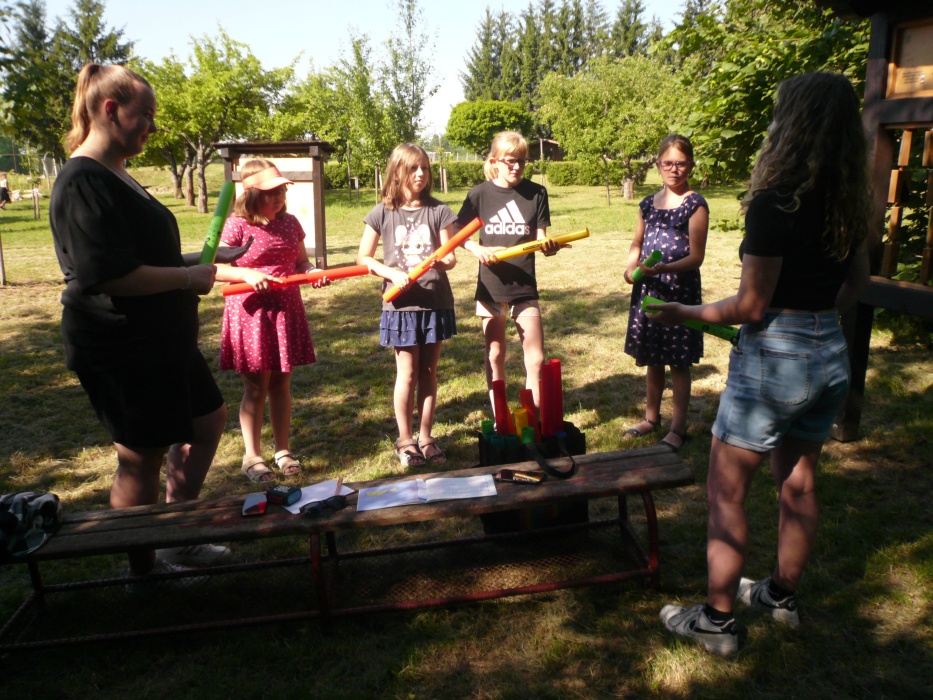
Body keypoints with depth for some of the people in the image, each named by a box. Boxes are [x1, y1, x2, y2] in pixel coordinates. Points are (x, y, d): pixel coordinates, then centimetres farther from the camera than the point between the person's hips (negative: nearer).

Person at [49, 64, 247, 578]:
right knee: (142, 456, 2)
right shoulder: (84, 182, -18)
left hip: (160, 340, 11)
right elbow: (110, 276, -26)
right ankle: (144, 569, 23)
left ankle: (175, 541, 30)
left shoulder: (116, 177, 14)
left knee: (208, 420, 18)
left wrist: (208, 258, 15)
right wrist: (187, 277, -16)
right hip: (120, 347, -11)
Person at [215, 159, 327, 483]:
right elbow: (212, 267, -12)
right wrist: (247, 274, -25)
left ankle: (282, 449, 26)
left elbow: (300, 262, 14)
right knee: (256, 386, 4)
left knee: (281, 382, 12)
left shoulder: (289, 223, 6)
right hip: (250, 312, -4)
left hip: (285, 310, 5)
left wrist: (313, 271, -7)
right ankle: (252, 455, 19)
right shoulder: (236, 226, -9)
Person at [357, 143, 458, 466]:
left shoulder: (438, 210, 1)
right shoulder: (382, 213, -2)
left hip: (435, 301, 2)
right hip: (401, 303, -2)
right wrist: (393, 273, -13)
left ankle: (426, 437, 22)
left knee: (428, 373, 10)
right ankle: (405, 440, 18)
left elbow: (449, 257, 1)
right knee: (407, 373, 3)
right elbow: (363, 258, 2)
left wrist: (445, 260, -23)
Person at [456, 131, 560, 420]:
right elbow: (459, 234, 3)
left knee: (535, 359, -1)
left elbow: (540, 238, -1)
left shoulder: (536, 193, -2)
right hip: (490, 287, 0)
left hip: (524, 287, 0)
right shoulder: (479, 194, -3)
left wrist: (548, 246, -25)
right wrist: (478, 249, -17)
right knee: (495, 357, 11)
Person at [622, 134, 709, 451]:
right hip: (647, 290, 5)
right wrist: (631, 267, 0)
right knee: (652, 358, 16)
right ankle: (651, 417, 32)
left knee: (678, 362, 3)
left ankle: (678, 428, 15)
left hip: (680, 291, -5)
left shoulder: (695, 205, -7)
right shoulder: (649, 204, 9)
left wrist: (664, 268, -28)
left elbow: (696, 257, -12)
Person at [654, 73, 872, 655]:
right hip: (832, 355, 8)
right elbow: (854, 287, 14)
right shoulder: (850, 203, 4)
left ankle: (718, 620, 15)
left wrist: (686, 313, -5)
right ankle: (783, 596, 38)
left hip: (774, 356, -8)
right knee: (799, 483, 20)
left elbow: (751, 306, -19)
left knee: (726, 492, 5)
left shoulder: (776, 201, -19)